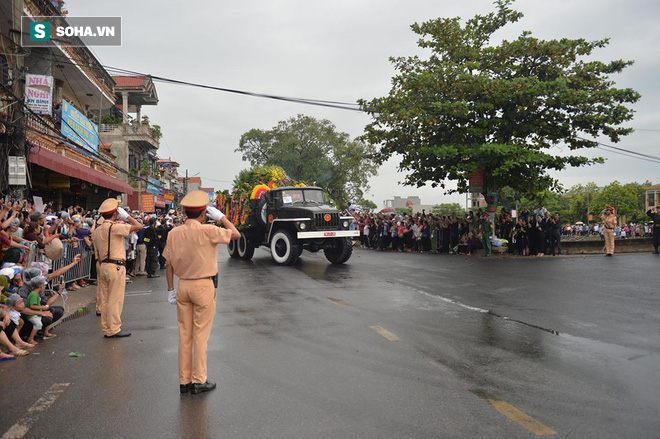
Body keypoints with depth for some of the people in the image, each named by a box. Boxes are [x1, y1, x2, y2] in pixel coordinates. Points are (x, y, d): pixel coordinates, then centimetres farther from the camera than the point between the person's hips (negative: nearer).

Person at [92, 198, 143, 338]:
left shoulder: (97, 230, 12)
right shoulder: (114, 227, -14)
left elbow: (97, 253, 15)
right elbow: (139, 226, -15)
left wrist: (101, 267, 19)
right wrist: (126, 215, -4)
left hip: (102, 266, 8)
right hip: (116, 266, -8)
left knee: (105, 299, 11)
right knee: (115, 299, -2)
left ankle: (106, 329, 18)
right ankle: (114, 330, 2)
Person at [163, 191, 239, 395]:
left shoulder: (174, 233, 1)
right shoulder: (207, 231, -15)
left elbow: (168, 264, 5)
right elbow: (235, 234, -4)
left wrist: (171, 289, 13)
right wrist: (220, 217, 4)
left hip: (182, 286, 5)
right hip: (203, 286, -5)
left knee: (184, 335, 11)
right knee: (201, 335, 4)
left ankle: (184, 381, 20)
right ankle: (198, 380, 10)